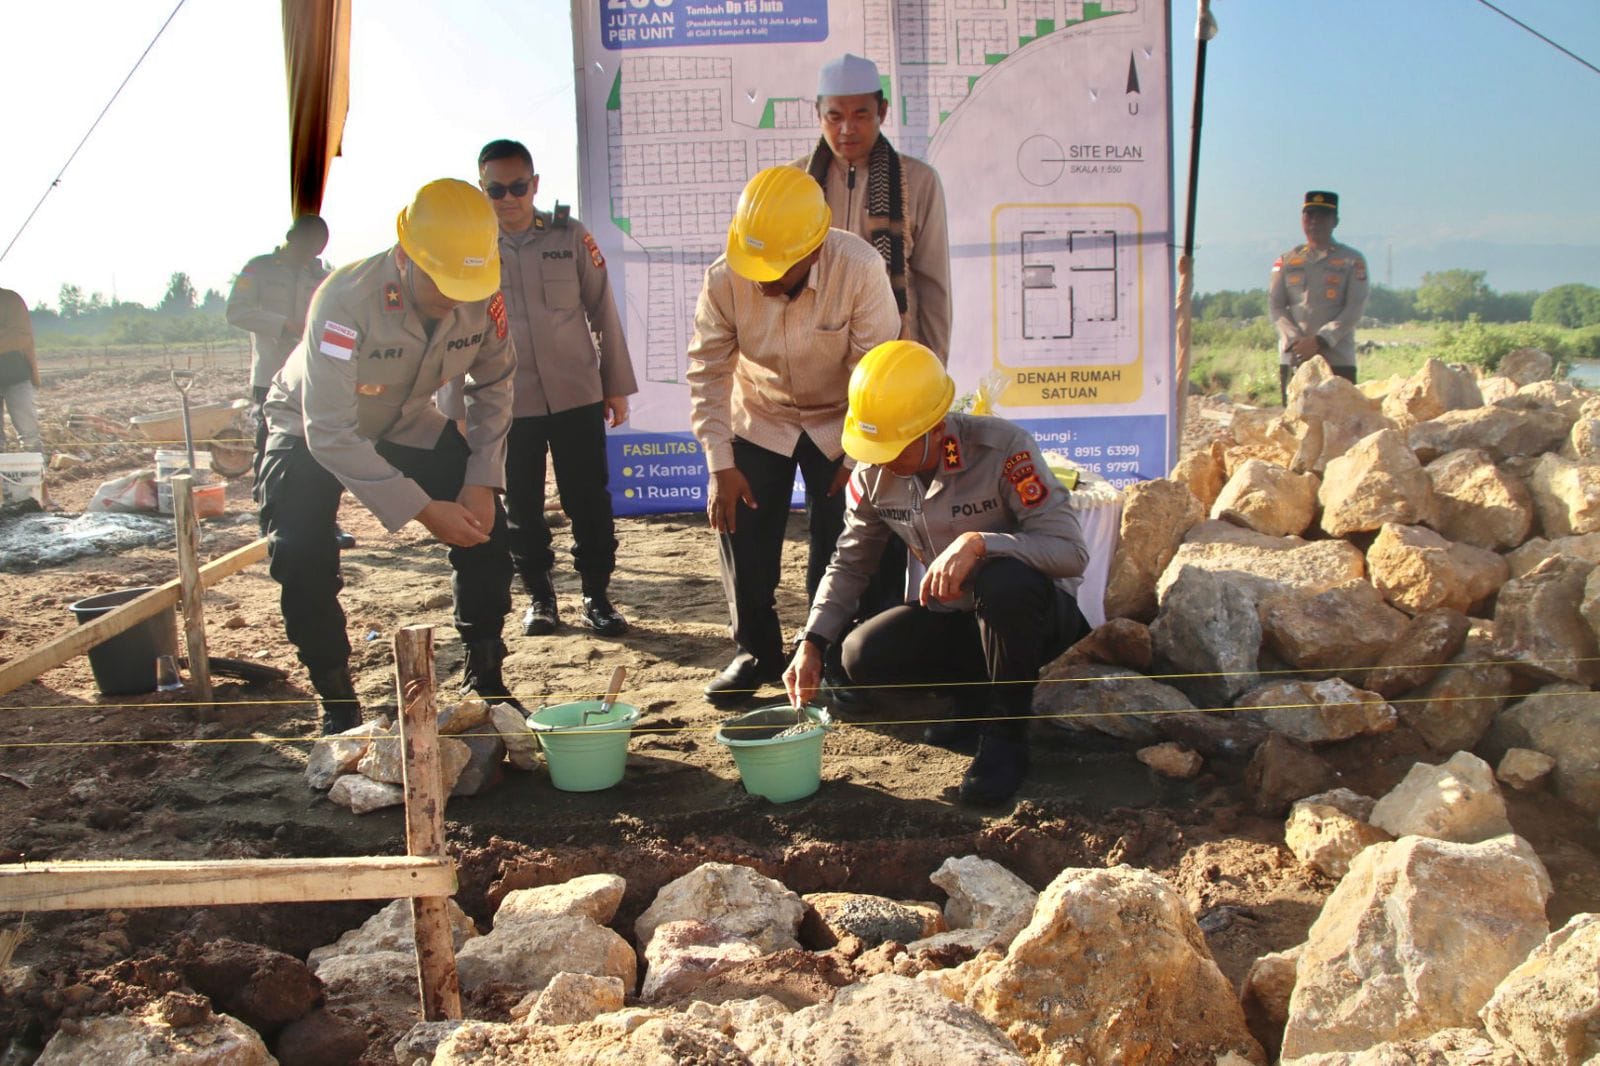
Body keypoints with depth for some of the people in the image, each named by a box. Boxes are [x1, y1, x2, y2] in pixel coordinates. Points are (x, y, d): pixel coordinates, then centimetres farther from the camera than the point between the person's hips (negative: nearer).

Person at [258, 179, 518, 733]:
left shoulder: (484, 299, -24)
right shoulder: (345, 302, -38)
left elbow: (493, 386, -6)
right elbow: (331, 434, -36)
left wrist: (483, 481, -17)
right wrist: (422, 510, -38)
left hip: (407, 423, 4)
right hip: (313, 431, -4)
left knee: (484, 523, -10)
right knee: (302, 557, -21)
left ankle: (485, 681, 7)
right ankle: (337, 704, 0)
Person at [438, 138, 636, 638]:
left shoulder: (571, 237, 0)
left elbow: (603, 312, 5)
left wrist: (617, 386, 4)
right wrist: (454, 408, 2)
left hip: (577, 395, -1)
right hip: (506, 403, 1)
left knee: (589, 499, 2)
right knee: (521, 506, 9)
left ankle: (597, 595, 15)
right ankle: (540, 596, 23)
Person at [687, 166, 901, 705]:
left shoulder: (859, 267, -29)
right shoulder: (724, 278, -24)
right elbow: (707, 373, -15)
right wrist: (720, 466, -18)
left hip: (837, 423, -1)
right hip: (759, 419, 2)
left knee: (839, 544, -1)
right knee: (743, 536, 0)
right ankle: (755, 652, 18)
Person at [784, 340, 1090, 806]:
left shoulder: (1002, 448, -26)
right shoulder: (873, 474, -9)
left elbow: (1071, 550, -30)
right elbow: (849, 565, 2)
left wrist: (978, 542, -42)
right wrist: (811, 643, -11)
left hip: (1035, 611, -5)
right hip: (955, 618, 5)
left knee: (1005, 580, -39)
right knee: (862, 657, -19)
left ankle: (1007, 735, -16)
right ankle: (985, 691, 4)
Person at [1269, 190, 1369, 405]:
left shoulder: (1352, 261, 8)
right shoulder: (1287, 261, 14)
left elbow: (1355, 309, -2)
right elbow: (1275, 305, 6)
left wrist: (1319, 341, -14)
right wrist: (1296, 341, -10)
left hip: (1338, 360, -2)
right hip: (1292, 359, 2)